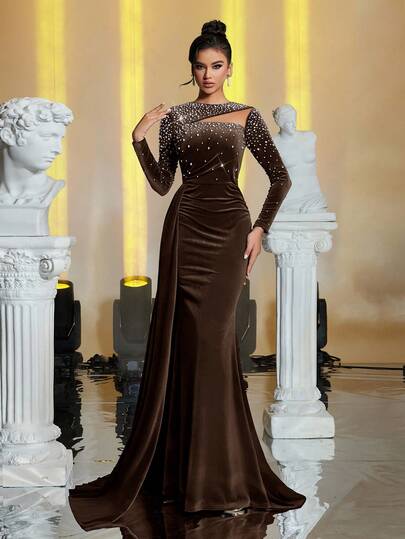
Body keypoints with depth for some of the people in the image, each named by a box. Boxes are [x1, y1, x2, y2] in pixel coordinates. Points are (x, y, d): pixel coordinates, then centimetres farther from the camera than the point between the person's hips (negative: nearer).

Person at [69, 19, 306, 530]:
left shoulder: (247, 116, 7)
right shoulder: (174, 117, 8)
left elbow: (280, 177, 9)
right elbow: (161, 183, 4)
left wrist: (260, 228, 2)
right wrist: (139, 139, -7)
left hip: (228, 229, -1)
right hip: (186, 228, 1)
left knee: (213, 341, -5)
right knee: (186, 340, -2)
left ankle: (219, 472, 4)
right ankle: (186, 466, 8)